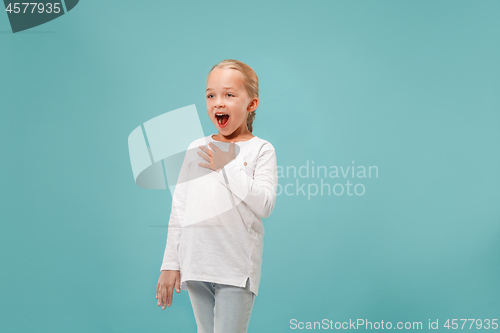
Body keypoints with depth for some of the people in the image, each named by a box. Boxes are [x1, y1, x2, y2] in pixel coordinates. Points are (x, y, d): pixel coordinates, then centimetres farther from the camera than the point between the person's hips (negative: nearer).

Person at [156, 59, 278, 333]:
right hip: (195, 266, 4)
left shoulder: (260, 150, -2)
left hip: (236, 269, -4)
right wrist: (170, 263, 9)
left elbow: (264, 205, -15)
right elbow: (179, 208, 11)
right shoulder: (196, 148, 10)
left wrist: (228, 166, -12)